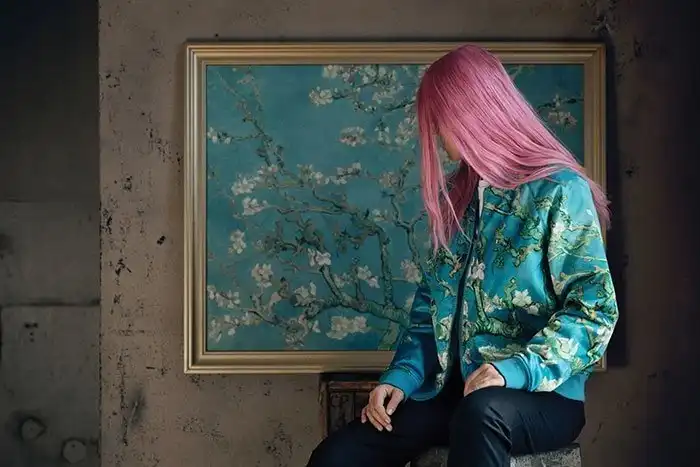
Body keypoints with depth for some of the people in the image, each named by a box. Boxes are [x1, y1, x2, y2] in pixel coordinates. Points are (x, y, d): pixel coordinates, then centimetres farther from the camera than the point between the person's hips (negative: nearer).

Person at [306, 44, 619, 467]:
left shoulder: (560, 190, -5)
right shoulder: (457, 194, 15)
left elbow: (594, 309, -12)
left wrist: (518, 369, -26)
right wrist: (401, 376, 1)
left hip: (541, 396, -5)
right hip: (453, 388, 6)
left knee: (479, 414, -41)